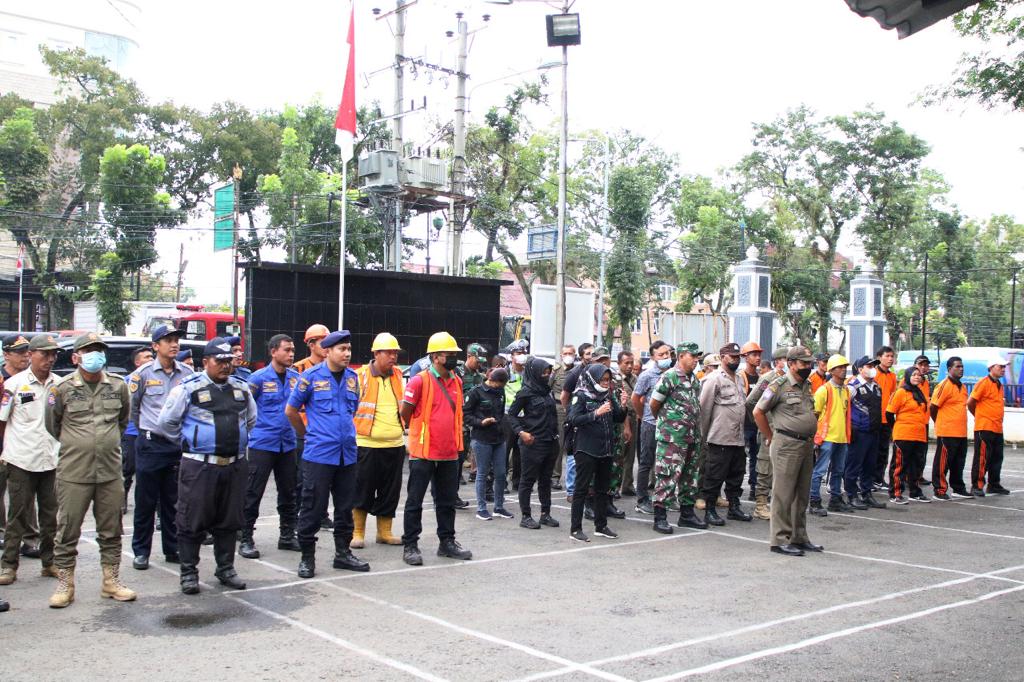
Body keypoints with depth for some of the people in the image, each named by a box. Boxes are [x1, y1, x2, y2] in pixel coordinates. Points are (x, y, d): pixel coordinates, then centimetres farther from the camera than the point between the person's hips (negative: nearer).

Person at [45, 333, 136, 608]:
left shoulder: (118, 386, 5)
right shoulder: (62, 388, -4)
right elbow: (52, 425, 9)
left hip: (110, 472, 3)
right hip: (73, 473, -3)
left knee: (111, 530, 10)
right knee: (67, 530, 2)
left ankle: (111, 582, 20)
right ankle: (65, 585, 14)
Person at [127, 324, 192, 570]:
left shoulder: (187, 373, 4)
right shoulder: (143, 374, -4)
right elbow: (131, 405, 4)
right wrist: (145, 429, 8)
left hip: (179, 445, 3)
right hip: (151, 445, -3)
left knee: (173, 501, 11)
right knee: (146, 501, 3)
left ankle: (173, 549, 21)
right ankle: (141, 551, 13)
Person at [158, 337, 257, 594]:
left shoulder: (242, 387, 10)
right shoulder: (188, 388, -5)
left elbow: (251, 419, 25)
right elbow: (167, 421, 1)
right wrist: (188, 443, 6)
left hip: (235, 465, 5)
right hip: (199, 466, -5)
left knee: (229, 520, 11)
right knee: (192, 521, 0)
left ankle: (226, 568, 23)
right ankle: (189, 572, 10)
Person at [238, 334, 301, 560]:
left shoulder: (296, 377, 5)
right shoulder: (259, 378, -8)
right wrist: (252, 425, -2)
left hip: (288, 444, 5)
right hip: (262, 443, -5)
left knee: (288, 492, 11)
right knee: (252, 493, -1)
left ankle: (287, 536, 23)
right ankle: (246, 539, 7)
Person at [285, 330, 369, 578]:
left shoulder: (352, 377, 8)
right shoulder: (311, 376, -6)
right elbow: (291, 410, 3)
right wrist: (307, 434, 9)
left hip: (347, 453, 5)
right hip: (318, 453, -5)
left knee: (345, 507, 12)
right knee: (313, 507, 0)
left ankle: (343, 552, 24)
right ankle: (307, 556, 11)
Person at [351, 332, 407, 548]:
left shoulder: (399, 376, 10)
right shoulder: (360, 376, -7)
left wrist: (402, 428, 17)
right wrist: (353, 433, -6)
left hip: (395, 444, 5)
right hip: (367, 444, -5)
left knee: (390, 492, 11)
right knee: (362, 491, 1)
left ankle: (384, 532, 23)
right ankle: (357, 533, 14)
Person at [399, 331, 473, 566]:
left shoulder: (456, 382, 8)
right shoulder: (420, 381, -13)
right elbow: (405, 413, -5)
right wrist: (419, 432, 7)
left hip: (449, 453, 6)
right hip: (423, 452, -6)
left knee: (447, 500, 15)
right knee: (415, 501, 3)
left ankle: (447, 542, 26)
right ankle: (410, 545, 10)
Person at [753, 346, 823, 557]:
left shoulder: (808, 385, 14)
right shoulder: (779, 385, -9)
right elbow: (758, 412, -7)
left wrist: (810, 438, 15)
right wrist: (771, 437, -3)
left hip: (807, 444, 8)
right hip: (787, 445, -8)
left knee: (802, 494, 13)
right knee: (783, 494, -4)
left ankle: (799, 538, 22)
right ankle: (780, 540, 1)